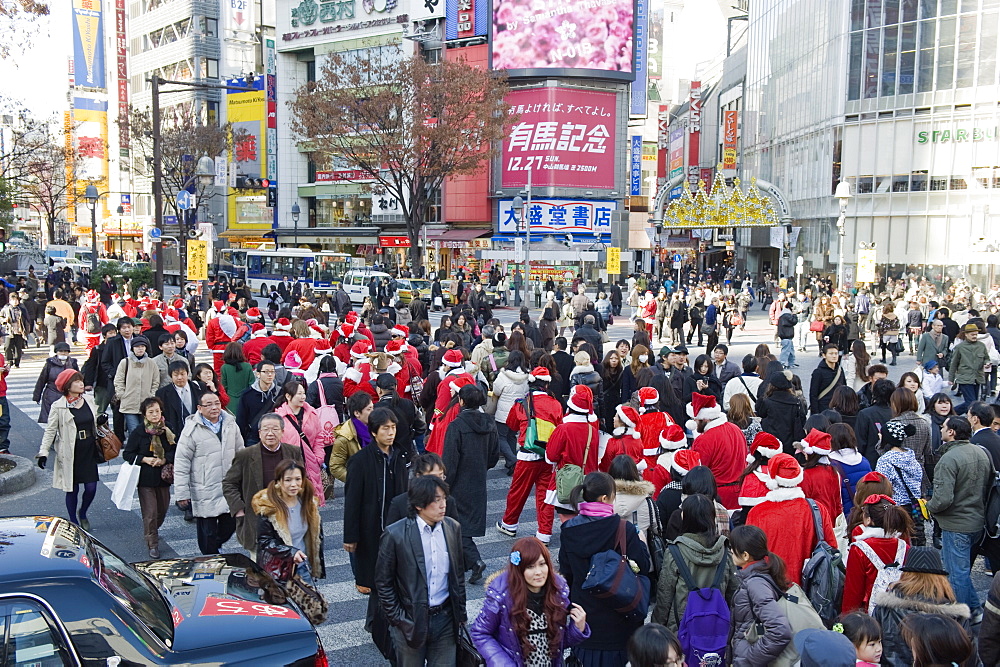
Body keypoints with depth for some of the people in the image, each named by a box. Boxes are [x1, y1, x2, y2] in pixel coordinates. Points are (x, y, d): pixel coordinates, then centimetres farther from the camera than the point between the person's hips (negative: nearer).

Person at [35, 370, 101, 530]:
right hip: (70, 454, -4)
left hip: (89, 451, 4)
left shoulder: (89, 401, 5)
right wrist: (43, 452, -13)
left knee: (91, 488, 1)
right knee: (72, 489, 5)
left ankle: (82, 514, 30)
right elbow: (50, 431, -7)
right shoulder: (58, 407, -8)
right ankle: (73, 521, 24)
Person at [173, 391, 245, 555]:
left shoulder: (231, 424, 5)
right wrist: (182, 494, -10)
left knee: (231, 524, 12)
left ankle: (216, 545, 40)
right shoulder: (192, 430, -10)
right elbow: (181, 463, -8)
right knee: (208, 532, 4)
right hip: (205, 493, -4)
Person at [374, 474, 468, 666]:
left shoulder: (453, 528, -3)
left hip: (445, 619, 3)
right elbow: (383, 583, -7)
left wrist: (460, 613, 9)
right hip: (410, 621, -3)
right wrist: (397, 619, -7)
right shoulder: (395, 535, -15)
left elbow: (458, 574, 8)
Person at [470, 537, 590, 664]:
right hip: (514, 663, -3)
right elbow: (479, 634, -4)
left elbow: (562, 641, 8)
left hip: (553, 663, 3)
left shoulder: (559, 590, -2)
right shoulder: (501, 595, -13)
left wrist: (579, 628, -9)